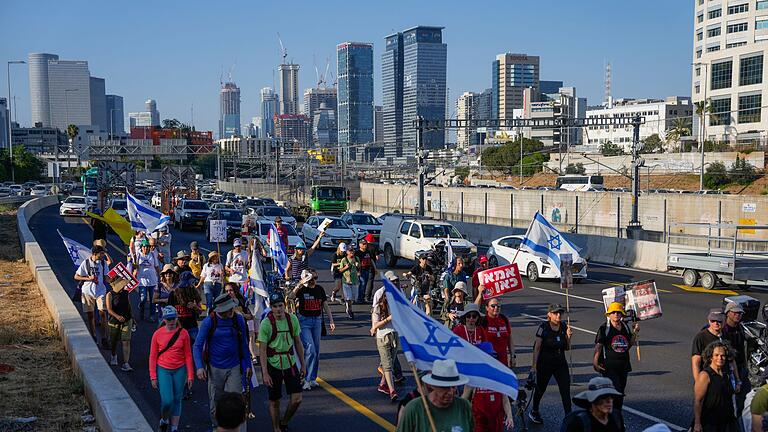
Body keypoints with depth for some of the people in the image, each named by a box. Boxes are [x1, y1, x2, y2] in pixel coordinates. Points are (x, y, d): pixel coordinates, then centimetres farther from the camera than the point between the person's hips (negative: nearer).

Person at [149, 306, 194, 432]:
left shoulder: (183, 333, -5)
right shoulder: (158, 334, -6)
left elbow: (188, 355, 0)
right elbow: (152, 356, 0)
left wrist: (190, 375, 0)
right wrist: (153, 377, -2)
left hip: (179, 370, 1)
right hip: (163, 370, -1)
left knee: (177, 400, 7)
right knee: (167, 400, -10)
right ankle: (164, 419, 21)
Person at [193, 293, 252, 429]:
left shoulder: (238, 320, -4)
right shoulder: (209, 321, -10)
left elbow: (244, 344, 7)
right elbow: (197, 345, -9)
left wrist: (247, 365, 9)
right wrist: (199, 367, -21)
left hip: (234, 367, 1)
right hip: (215, 368, -1)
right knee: (215, 402, 12)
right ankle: (216, 426, 33)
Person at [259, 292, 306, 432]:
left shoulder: (292, 319, -2)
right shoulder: (266, 323, -14)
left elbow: (298, 343, 8)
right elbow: (262, 350, -13)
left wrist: (303, 365, 8)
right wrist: (265, 373, -17)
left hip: (290, 364, 3)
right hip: (273, 365, -3)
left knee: (297, 399, -1)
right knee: (274, 401, 6)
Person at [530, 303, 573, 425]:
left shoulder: (564, 327, 0)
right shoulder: (543, 328, -13)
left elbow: (567, 348, 8)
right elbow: (537, 348, -9)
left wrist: (568, 336, -9)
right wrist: (534, 365, -10)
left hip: (560, 363, 4)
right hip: (545, 363, -4)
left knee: (566, 389, -5)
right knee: (541, 388, 13)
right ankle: (534, 412, 35)